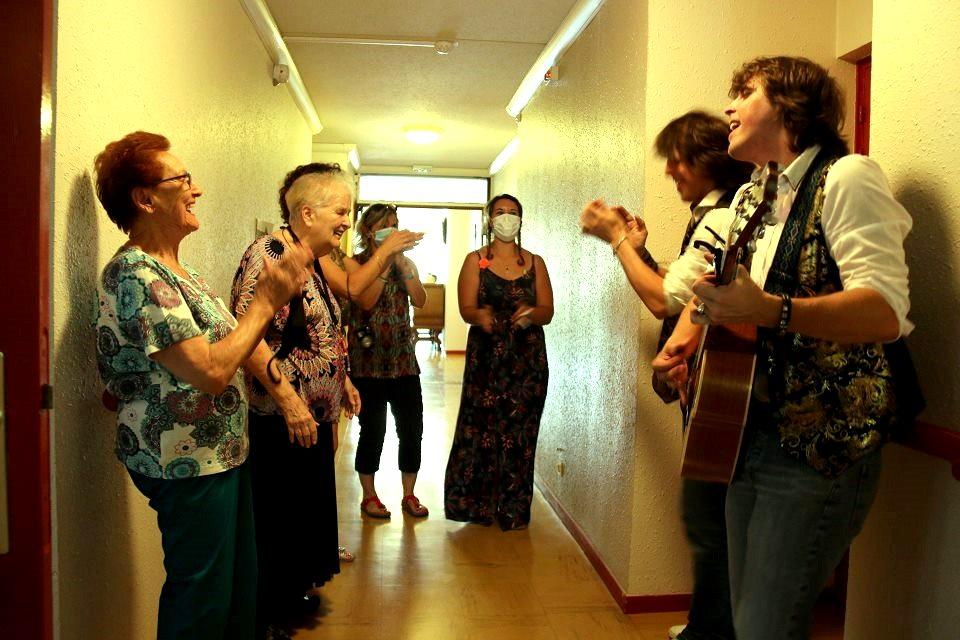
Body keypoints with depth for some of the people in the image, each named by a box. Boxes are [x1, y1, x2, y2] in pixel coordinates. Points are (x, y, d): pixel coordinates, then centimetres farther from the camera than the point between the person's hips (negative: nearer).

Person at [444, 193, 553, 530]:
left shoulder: (535, 263, 11)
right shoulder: (475, 260, 6)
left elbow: (547, 311, 5)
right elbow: (466, 308, -4)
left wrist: (532, 313, -18)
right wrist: (480, 316, -27)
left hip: (527, 357, 2)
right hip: (486, 355, -1)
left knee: (519, 431, 1)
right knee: (480, 427, -4)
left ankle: (512, 509, 15)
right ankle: (476, 504, 13)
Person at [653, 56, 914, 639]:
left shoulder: (846, 177, -10)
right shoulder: (749, 197, 16)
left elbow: (888, 309, -22)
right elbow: (709, 277, 26)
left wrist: (769, 311, -37)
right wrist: (688, 332, 5)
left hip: (821, 446, -8)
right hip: (750, 436, 8)